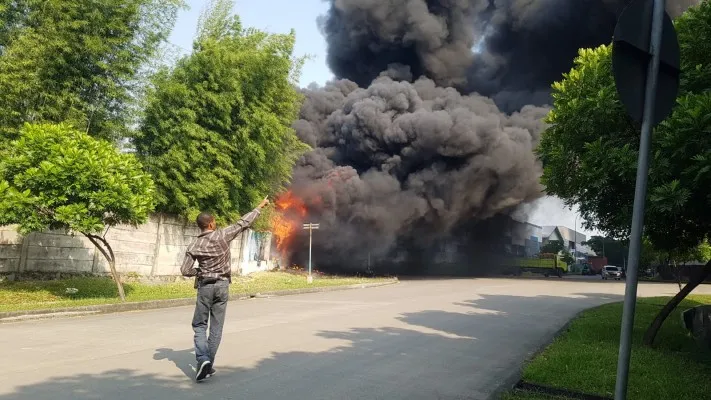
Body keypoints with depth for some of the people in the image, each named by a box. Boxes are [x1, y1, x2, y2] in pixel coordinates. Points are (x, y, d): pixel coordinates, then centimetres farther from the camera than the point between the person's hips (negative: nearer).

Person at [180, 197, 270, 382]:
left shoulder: (194, 245, -5)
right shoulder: (222, 235, -8)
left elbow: (185, 271, -7)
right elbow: (243, 223, -1)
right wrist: (259, 207, 10)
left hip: (205, 286, 0)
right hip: (222, 286, 0)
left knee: (200, 325, 7)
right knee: (216, 327, 8)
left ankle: (202, 360, -14)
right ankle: (208, 363, 10)